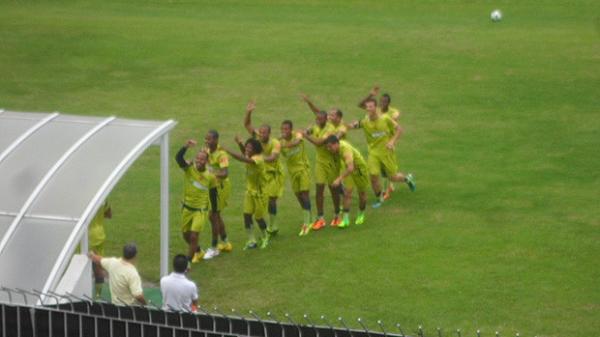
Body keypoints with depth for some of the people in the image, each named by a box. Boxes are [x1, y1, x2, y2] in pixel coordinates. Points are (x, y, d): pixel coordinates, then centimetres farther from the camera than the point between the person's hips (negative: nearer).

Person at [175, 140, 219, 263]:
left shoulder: (210, 177, -12)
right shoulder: (189, 168, -14)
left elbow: (213, 194, 2)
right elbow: (178, 158, -33)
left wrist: (214, 210, 9)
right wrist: (186, 146, -50)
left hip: (201, 210, -3)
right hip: (187, 208, 3)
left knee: (194, 236, -13)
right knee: (186, 235, 16)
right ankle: (198, 252, 44)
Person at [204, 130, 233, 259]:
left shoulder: (221, 154, -26)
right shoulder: (208, 150, -1)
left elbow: (225, 173, -38)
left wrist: (212, 175, -53)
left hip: (220, 187, -9)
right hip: (212, 186, 9)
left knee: (213, 215, -6)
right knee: (216, 215, 19)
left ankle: (214, 248, 5)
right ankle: (225, 243, 35)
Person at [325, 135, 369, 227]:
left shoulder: (346, 149, -40)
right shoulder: (337, 146, -17)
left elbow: (350, 168, -52)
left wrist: (339, 179, -57)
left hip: (359, 169, -5)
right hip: (347, 170, 5)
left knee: (362, 193, 12)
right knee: (347, 193, -10)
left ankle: (361, 214, 36)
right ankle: (346, 219, -12)